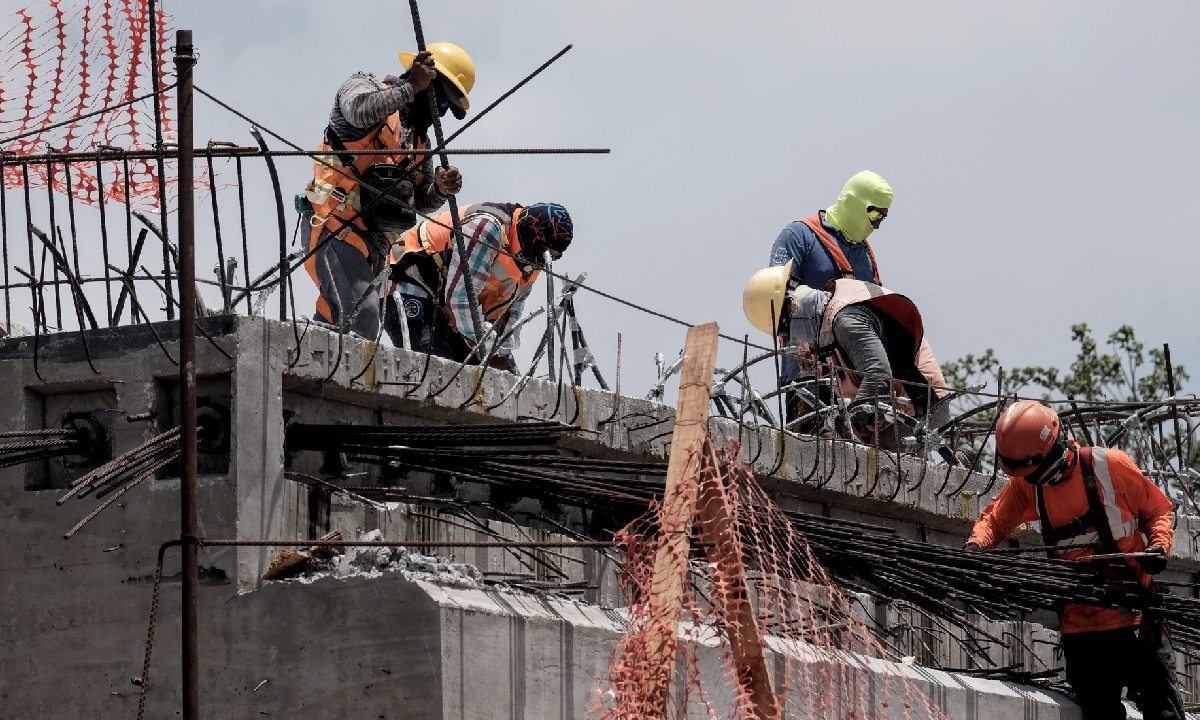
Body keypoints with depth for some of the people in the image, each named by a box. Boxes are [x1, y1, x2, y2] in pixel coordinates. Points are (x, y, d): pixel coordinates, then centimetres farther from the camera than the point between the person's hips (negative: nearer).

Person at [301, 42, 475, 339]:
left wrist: (440, 189, 2)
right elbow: (361, 112, -21)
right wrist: (410, 87, -15)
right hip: (336, 225, -8)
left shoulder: (419, 139, 26)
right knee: (361, 316, -25)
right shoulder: (365, 86, 5)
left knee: (334, 325, 6)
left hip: (375, 239, 9)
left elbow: (421, 201, 24)